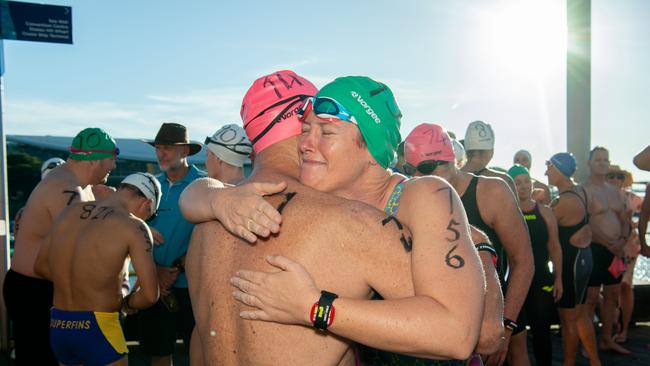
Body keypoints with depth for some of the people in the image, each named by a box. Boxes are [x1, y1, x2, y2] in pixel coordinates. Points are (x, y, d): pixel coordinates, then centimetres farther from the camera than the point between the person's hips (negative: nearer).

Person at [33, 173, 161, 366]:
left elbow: (40, 266, 17)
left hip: (57, 326, 6)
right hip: (98, 328, -6)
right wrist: (124, 302, 2)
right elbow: (150, 295, -18)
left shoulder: (69, 212, 4)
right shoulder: (134, 226, -14)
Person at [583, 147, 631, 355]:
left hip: (616, 250, 7)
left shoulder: (614, 191, 16)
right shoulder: (584, 191, -7)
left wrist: (622, 240, -3)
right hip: (594, 249, -7)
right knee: (591, 298, -5)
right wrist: (609, 244, -18)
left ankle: (607, 339, 24)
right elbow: (586, 224, -16)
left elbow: (624, 221, 17)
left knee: (612, 296, 12)